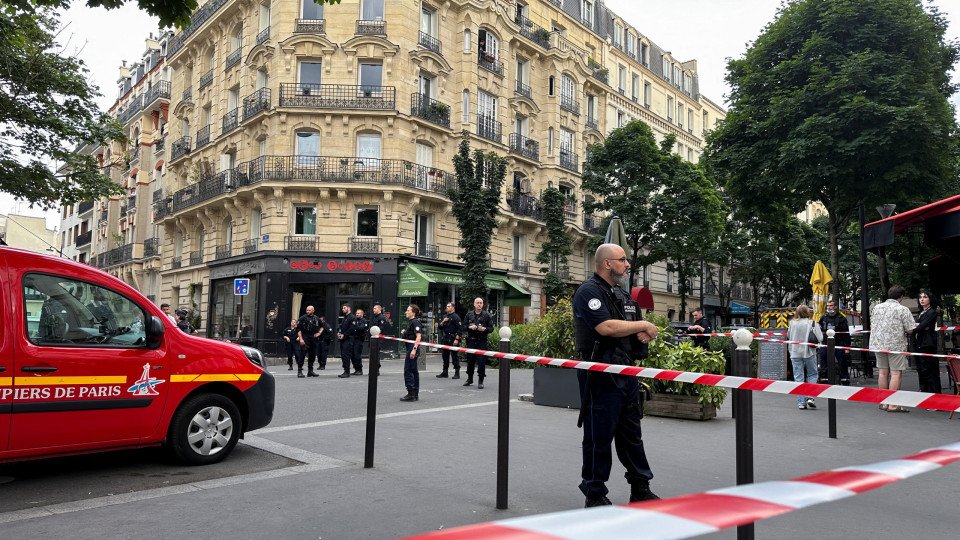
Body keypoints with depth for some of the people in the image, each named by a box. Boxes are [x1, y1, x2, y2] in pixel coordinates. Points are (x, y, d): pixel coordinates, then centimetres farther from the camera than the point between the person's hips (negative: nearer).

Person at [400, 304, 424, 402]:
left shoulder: (415, 322, -14)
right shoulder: (411, 322, 18)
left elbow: (418, 336, -22)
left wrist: (414, 349, -27)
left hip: (412, 348, -11)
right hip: (410, 349, 11)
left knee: (408, 371, -8)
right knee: (414, 371, 12)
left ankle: (411, 393, -6)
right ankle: (415, 394, 17)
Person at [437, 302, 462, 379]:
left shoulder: (456, 317, -5)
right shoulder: (444, 316, 18)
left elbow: (459, 329, -11)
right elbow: (439, 327, 18)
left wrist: (457, 339, -19)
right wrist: (443, 322, -1)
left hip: (453, 340, -7)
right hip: (445, 339, 7)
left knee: (455, 356, -5)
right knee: (445, 356, 11)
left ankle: (457, 373, -1)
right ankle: (445, 372, 19)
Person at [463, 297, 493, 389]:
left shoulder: (486, 315, 4)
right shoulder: (469, 315, 10)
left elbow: (491, 328, 3)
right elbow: (464, 326, 10)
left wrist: (484, 329, -16)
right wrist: (470, 327, -9)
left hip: (482, 341, -2)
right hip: (471, 341, 2)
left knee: (482, 361, -6)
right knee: (470, 360, 10)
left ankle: (480, 381, 1)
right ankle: (470, 379, 27)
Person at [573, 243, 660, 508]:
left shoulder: (623, 294, 18)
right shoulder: (589, 292, -11)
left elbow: (634, 330, 26)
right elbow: (606, 327, -24)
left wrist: (643, 334, 1)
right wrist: (642, 324, -12)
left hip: (627, 373, 9)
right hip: (600, 376, -9)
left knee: (632, 434, 16)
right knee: (599, 436, 0)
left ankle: (641, 489, 27)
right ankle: (595, 494, 11)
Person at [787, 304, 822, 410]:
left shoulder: (792, 323, -1)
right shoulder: (812, 323, -9)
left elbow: (788, 337, 8)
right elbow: (820, 339, -9)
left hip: (795, 353, 2)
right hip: (809, 353, -2)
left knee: (798, 377, 5)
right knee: (812, 374, 15)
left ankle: (801, 402, 5)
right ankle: (810, 397, 1)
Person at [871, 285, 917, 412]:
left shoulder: (876, 307, 7)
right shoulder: (902, 309, -8)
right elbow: (910, 330, -9)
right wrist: (903, 331, 11)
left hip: (878, 344, 5)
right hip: (896, 345, -5)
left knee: (883, 372, 12)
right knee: (896, 374, -2)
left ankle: (884, 403, 17)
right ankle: (892, 405, -4)